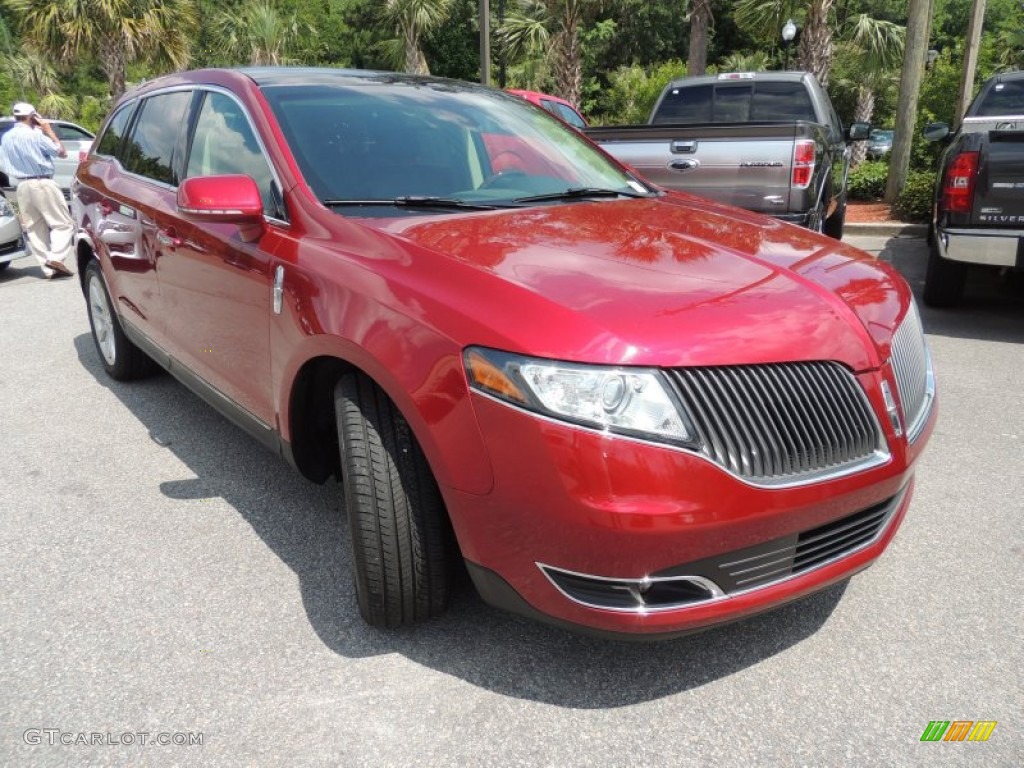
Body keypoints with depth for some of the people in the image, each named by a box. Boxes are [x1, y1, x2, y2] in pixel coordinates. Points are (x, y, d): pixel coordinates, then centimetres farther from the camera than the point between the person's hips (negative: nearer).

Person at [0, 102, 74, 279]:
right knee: (63, 223, -4)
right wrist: (49, 131, 5)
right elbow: (62, 152, -4)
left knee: (34, 228, 7)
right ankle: (55, 258, -22)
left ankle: (49, 268, 3)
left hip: (22, 186, 7)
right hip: (42, 184, -6)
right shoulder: (35, 134, -9)